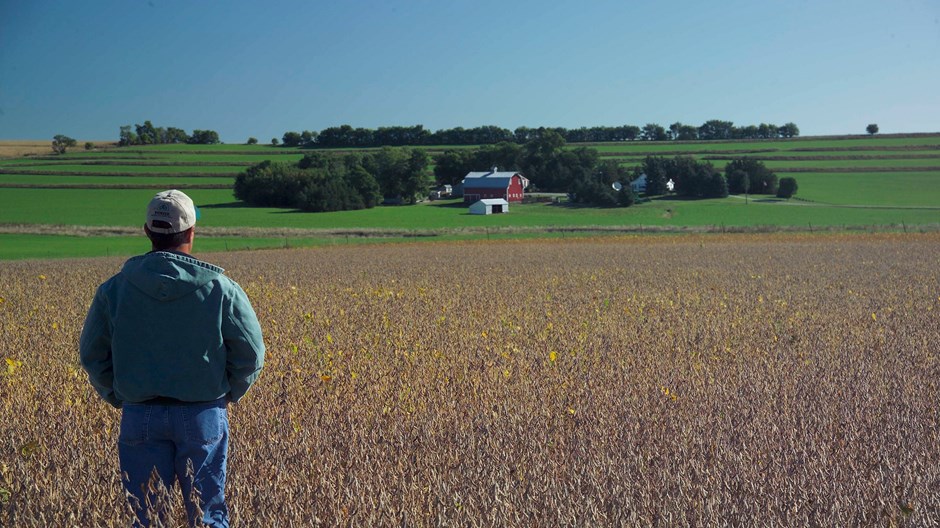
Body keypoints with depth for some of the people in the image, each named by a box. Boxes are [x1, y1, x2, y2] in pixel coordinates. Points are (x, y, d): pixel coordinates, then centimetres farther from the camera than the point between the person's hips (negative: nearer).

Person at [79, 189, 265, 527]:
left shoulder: (114, 290, -2)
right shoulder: (220, 288, -7)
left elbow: (92, 354, 5)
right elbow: (251, 353, -3)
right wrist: (229, 394, 12)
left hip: (139, 417, 1)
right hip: (204, 415, -1)